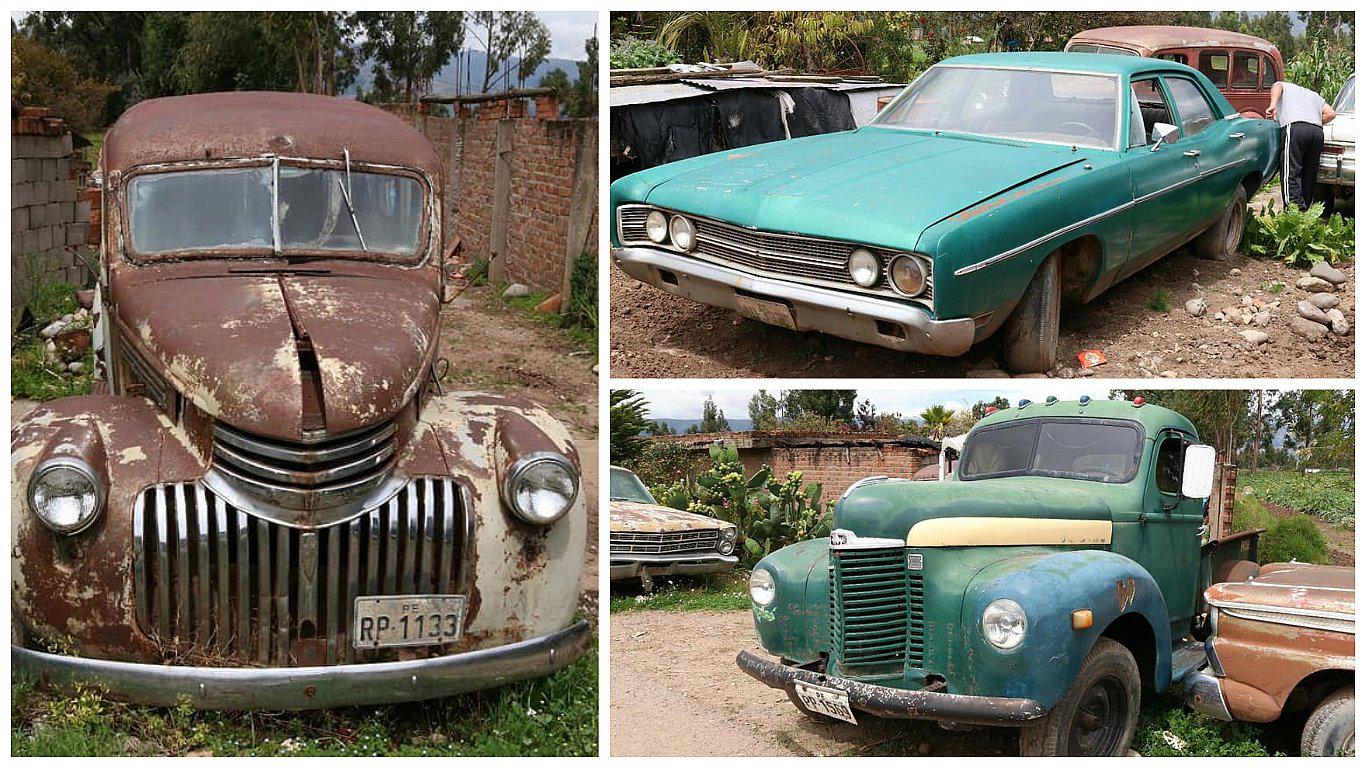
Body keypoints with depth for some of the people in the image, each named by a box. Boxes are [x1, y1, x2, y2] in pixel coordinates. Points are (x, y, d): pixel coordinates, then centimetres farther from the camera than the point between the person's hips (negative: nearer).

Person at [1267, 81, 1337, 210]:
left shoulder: (1284, 86, 27)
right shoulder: (1314, 95, 38)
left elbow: (1277, 87, 1)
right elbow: (1331, 113, 23)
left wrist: (1273, 105, -12)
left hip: (1295, 128, -5)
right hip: (1318, 131, 5)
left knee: (1291, 173, -12)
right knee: (1310, 175, 11)